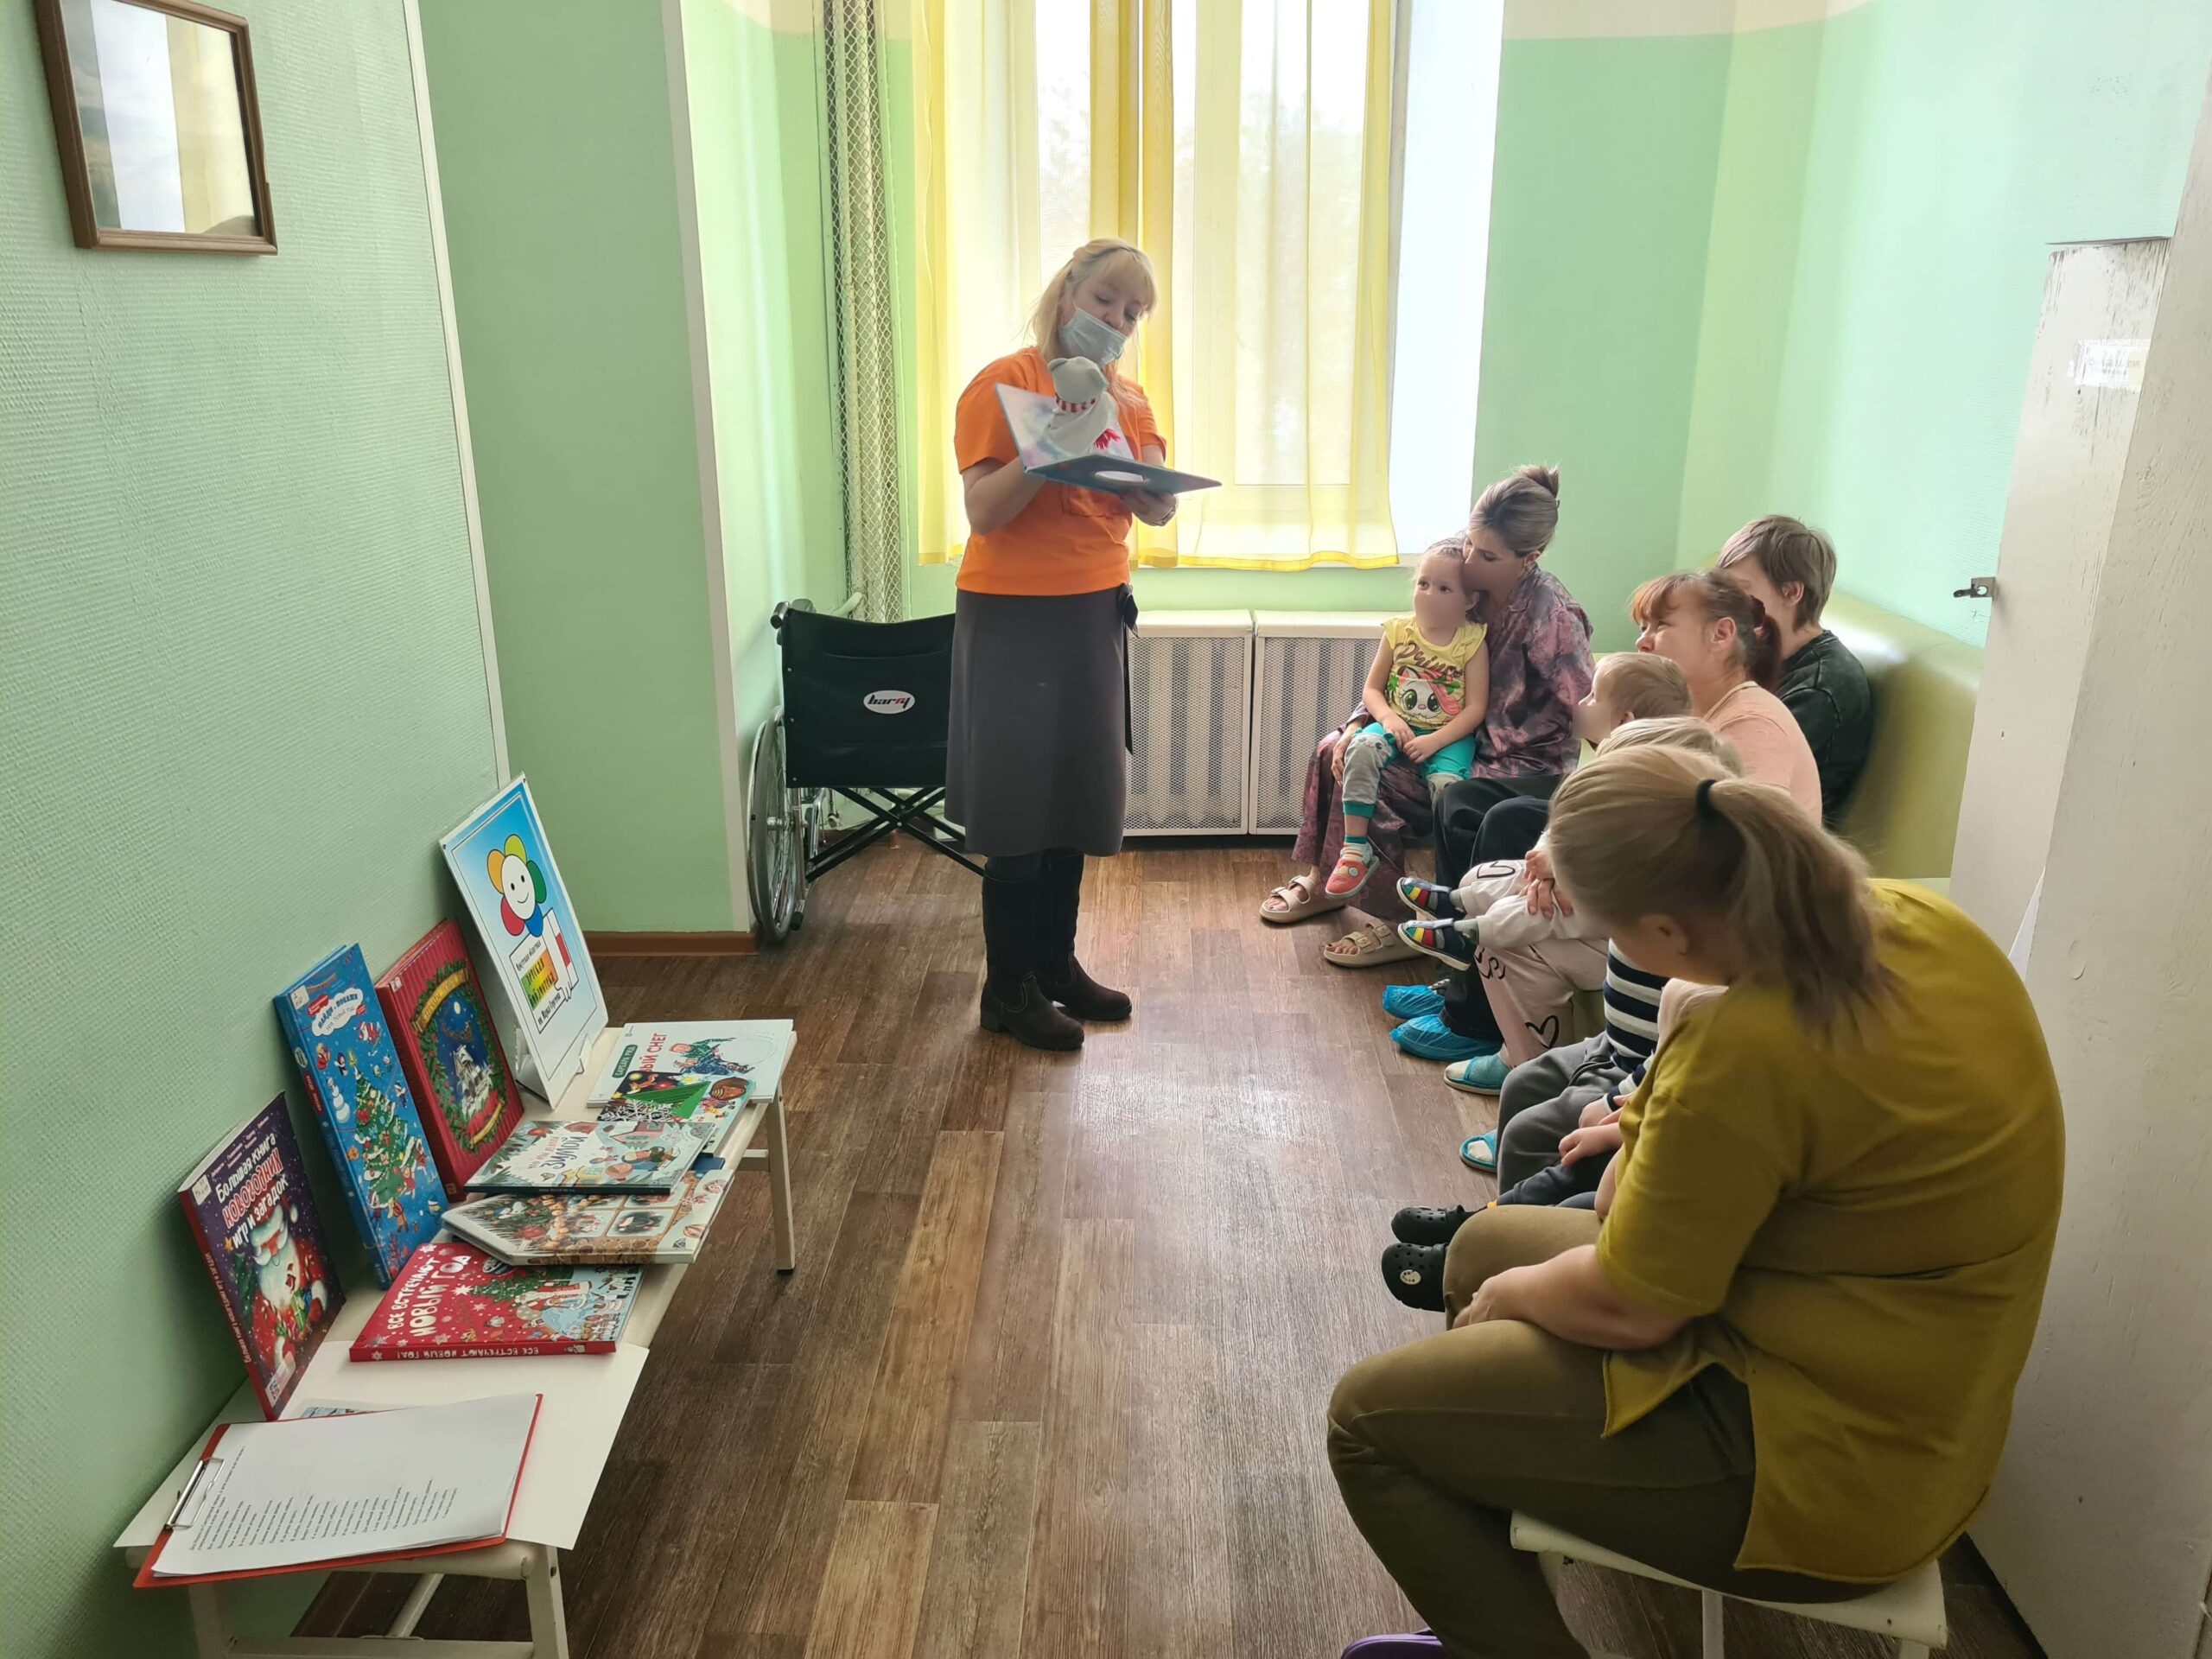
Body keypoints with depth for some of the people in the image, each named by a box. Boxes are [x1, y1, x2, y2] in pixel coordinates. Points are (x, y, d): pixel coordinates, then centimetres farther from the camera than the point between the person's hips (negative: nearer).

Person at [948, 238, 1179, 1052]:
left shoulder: (1128, 397, 11)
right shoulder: (1005, 383, -8)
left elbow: (1160, 510, 4)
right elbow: (984, 514, -15)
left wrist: (1146, 476, -17)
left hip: (1096, 611, 7)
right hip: (1015, 615, -6)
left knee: (1076, 800, 12)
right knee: (1021, 808, -2)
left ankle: (1057, 962, 26)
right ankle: (1008, 991, 10)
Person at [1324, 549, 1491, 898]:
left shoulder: (1472, 640, -2)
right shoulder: (1399, 631, 5)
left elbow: (1476, 707, -7)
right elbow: (1372, 689, 8)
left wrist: (1434, 741, -19)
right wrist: (1389, 718, -14)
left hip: (1449, 735, -2)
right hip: (1398, 725, 2)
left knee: (1446, 781, -33)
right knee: (1361, 749, -30)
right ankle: (1356, 851, -25)